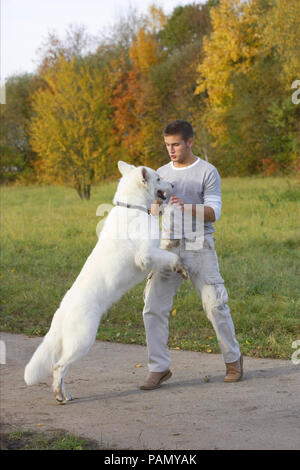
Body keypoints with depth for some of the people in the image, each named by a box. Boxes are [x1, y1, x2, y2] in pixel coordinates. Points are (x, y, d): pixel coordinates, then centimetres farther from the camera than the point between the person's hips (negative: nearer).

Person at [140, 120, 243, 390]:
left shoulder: (208, 172, -2)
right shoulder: (162, 174, 12)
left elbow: (213, 213, -10)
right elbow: (152, 213, 13)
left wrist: (186, 207, -27)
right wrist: (156, 202, -10)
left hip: (199, 248, -4)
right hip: (169, 245, 4)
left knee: (215, 306, -2)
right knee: (154, 308, -6)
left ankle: (233, 359, 19)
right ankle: (159, 368, 0)